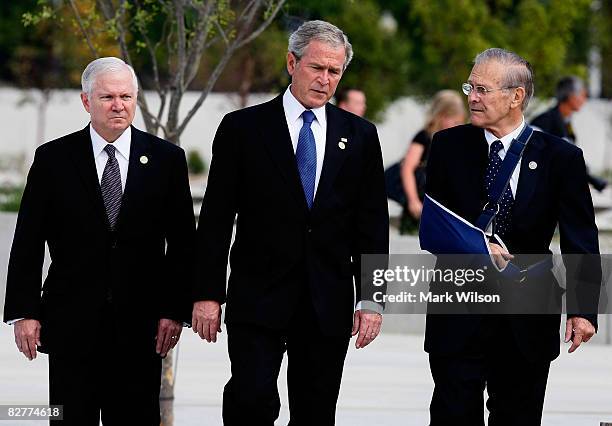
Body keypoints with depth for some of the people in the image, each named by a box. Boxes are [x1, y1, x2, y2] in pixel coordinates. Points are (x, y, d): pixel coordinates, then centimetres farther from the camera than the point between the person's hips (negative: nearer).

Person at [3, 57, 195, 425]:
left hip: (140, 324, 1)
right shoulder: (53, 159, 2)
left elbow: (182, 243, 5)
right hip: (72, 323, -1)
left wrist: (176, 311, -2)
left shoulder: (166, 159, 4)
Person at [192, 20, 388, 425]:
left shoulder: (360, 136, 8)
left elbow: (372, 224, 7)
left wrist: (370, 299, 0)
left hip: (329, 305, 3)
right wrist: (207, 294, -6)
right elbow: (216, 219, 0)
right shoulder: (243, 128, 1)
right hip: (258, 298, -2)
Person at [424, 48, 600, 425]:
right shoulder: (449, 146, 2)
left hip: (528, 321, 0)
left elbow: (581, 242, -3)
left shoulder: (562, 157, -2)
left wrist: (582, 309, -14)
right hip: (458, 315, 0)